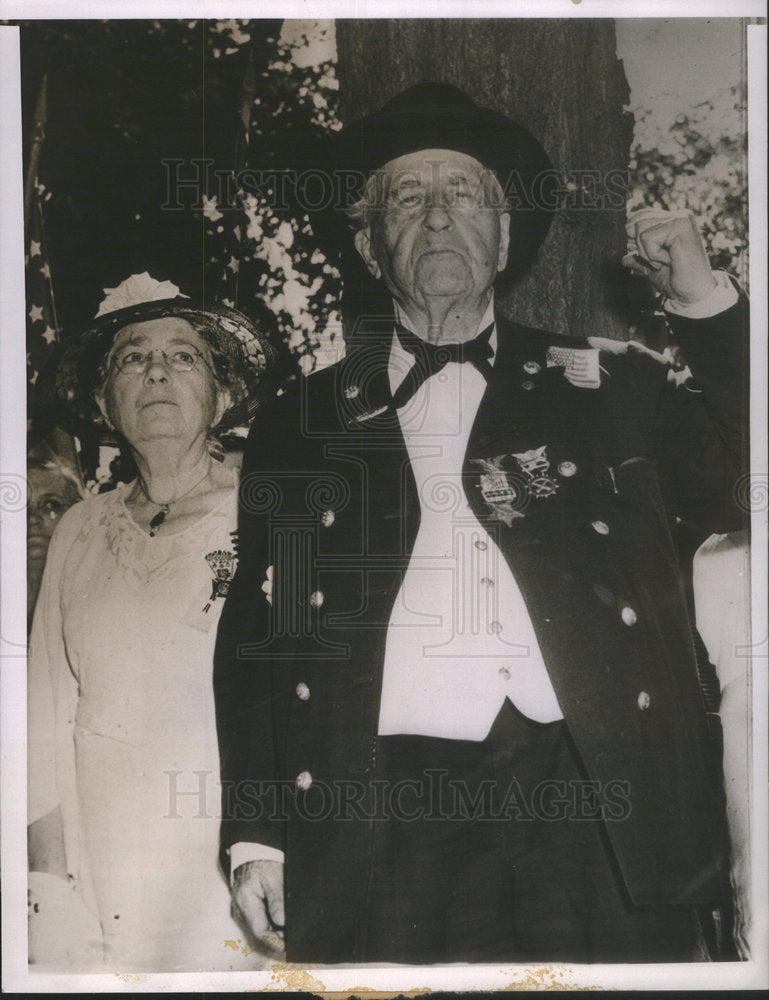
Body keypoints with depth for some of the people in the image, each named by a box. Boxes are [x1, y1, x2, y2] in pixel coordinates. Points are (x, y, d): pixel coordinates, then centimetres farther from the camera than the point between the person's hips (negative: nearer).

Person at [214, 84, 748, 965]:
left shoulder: (607, 386, 13)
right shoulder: (304, 423, 11)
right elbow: (256, 631, 10)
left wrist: (707, 303, 4)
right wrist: (255, 831, 4)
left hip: (599, 823, 1)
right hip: (387, 830, 0)